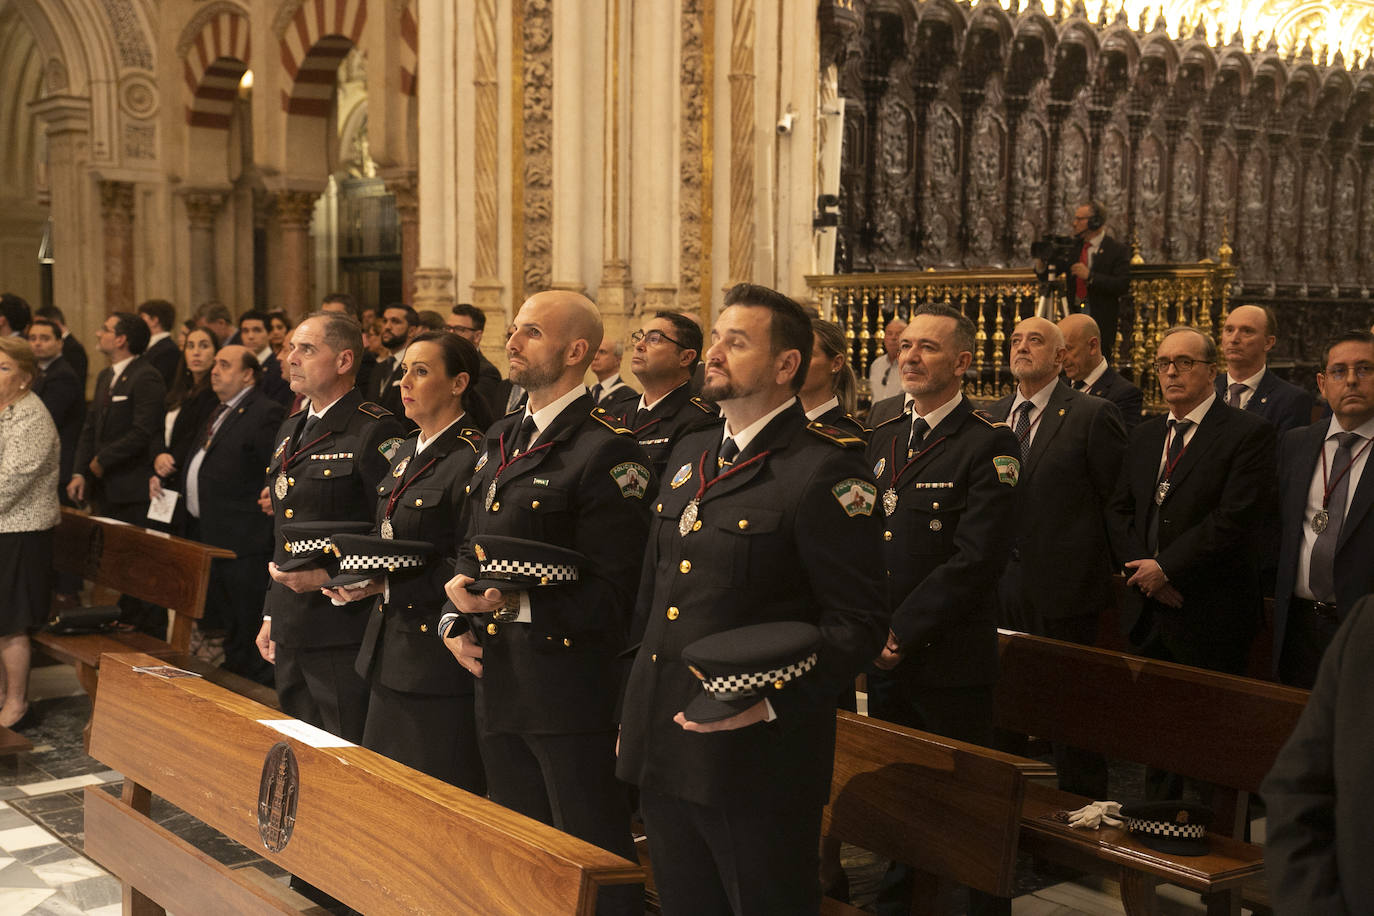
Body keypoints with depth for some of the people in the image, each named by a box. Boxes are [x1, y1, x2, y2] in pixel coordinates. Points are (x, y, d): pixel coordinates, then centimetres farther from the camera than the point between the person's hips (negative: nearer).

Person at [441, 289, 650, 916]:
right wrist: (456, 621, 4)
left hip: (568, 683, -8)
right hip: (497, 678, 8)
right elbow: (472, 548, 20)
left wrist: (519, 604, -25)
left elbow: (613, 588, -17)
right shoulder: (500, 439, 13)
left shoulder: (607, 451, -14)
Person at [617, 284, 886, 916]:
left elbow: (857, 622, -15)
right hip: (662, 745, 7)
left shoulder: (825, 471, -12)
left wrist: (770, 700, -24)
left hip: (757, 758, -7)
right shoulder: (689, 455, 13)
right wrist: (643, 684, 13)